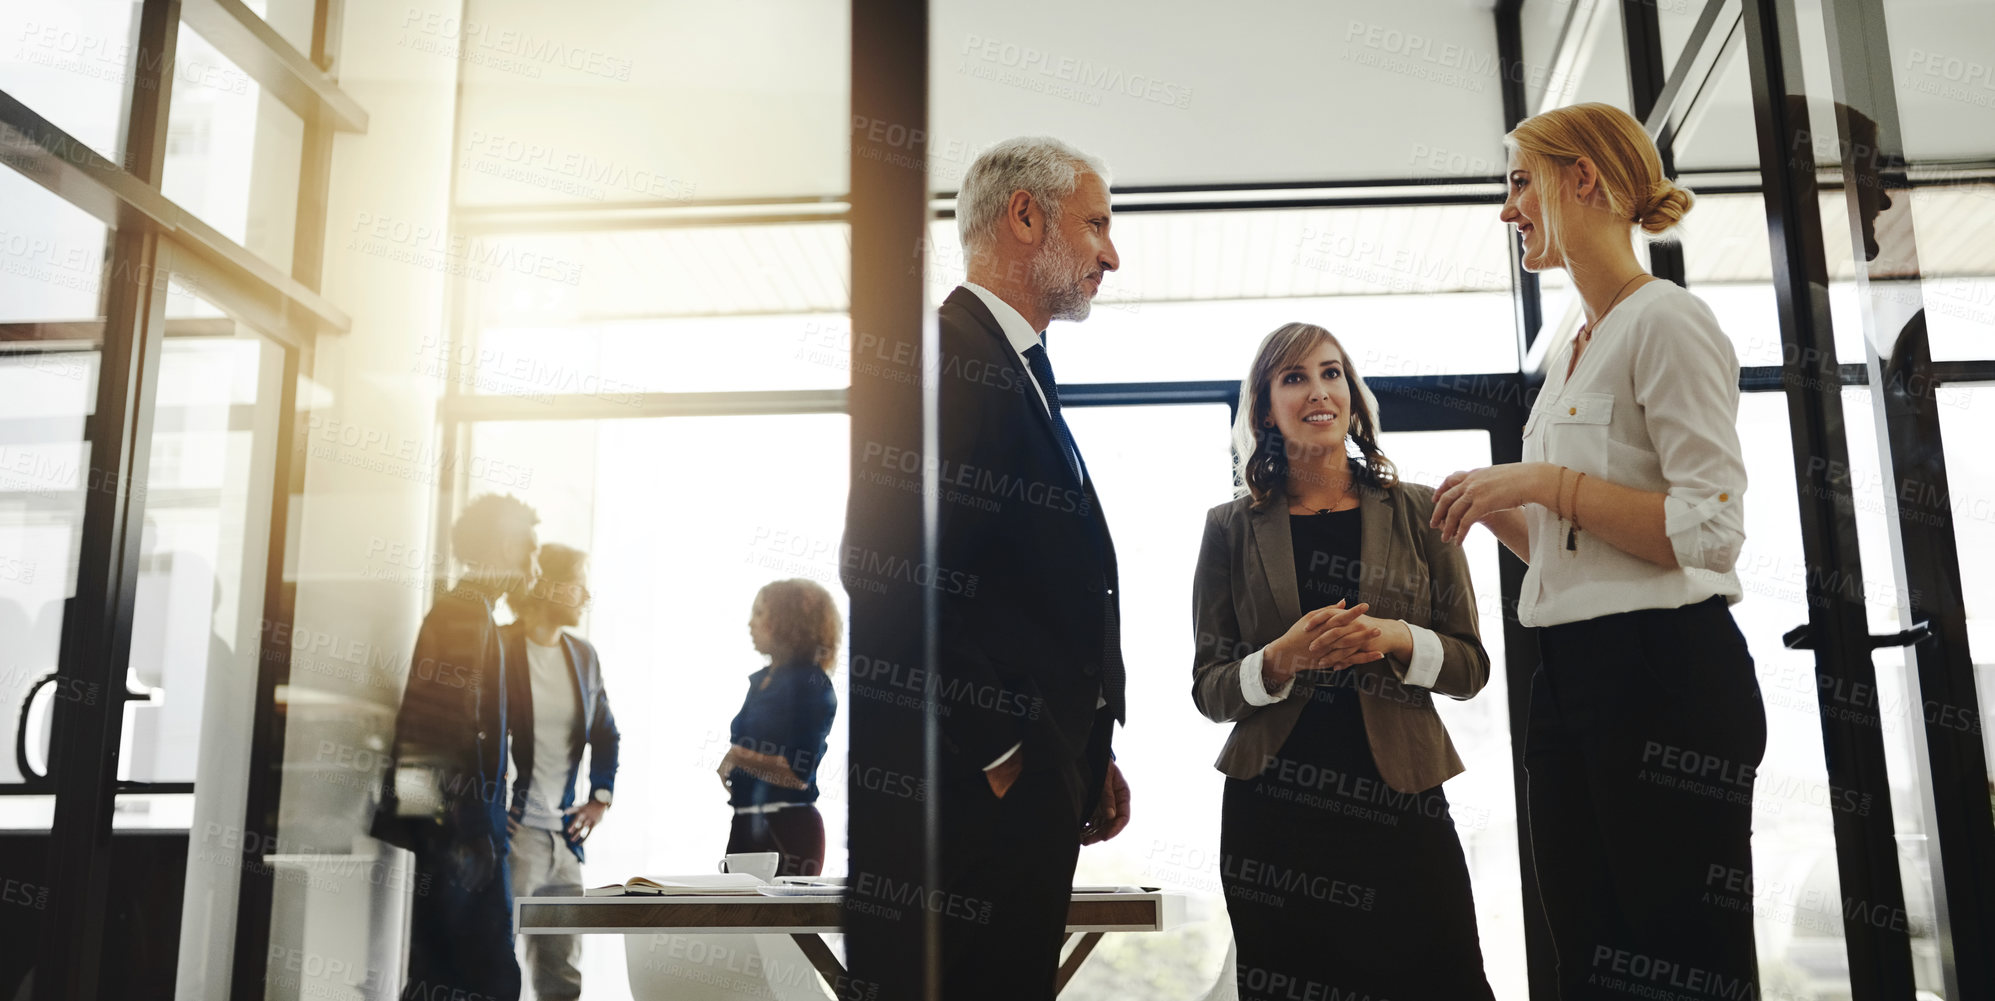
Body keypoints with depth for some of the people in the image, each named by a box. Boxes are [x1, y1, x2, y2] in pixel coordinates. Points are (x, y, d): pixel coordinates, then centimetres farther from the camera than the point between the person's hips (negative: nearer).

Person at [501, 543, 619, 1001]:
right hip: (511, 833, -6)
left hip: (564, 836, 6)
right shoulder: (498, 649, -11)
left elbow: (606, 733, 22)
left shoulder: (583, 655, 10)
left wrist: (601, 796, 11)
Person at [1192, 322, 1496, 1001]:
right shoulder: (1233, 528, 4)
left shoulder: (1417, 512, 6)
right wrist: (1283, 659, -16)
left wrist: (1396, 640, -14)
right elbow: (1209, 689, 3)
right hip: (1272, 812, 0)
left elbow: (1471, 665, 6)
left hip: (1400, 802, 1)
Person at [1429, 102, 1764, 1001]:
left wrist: (1544, 481, -16)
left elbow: (1711, 529, -17)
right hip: (1570, 678, 9)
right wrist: (1494, 507, 7)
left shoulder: (1666, 322, -8)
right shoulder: (1571, 354, 19)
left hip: (1666, 675, -9)